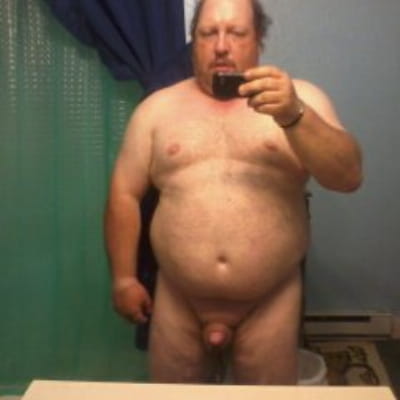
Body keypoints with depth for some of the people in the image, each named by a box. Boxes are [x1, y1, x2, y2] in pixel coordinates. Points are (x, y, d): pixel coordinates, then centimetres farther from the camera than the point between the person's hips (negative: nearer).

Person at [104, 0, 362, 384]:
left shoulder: (300, 98, 0)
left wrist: (293, 116, -26)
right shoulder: (157, 108, 4)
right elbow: (124, 194, 5)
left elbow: (348, 176, -12)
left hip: (270, 304, -1)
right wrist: (124, 278, 1)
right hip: (178, 302, 1)